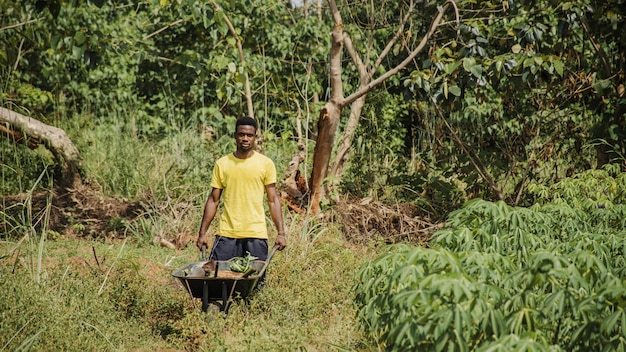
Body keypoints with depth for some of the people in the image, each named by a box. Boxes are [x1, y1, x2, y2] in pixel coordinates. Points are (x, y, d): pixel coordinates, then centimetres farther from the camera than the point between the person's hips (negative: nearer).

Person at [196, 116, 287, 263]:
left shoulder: (266, 164, 3)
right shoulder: (222, 164, 6)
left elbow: (273, 200, 3)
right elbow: (213, 200, 10)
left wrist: (281, 233, -4)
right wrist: (202, 233, 6)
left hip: (256, 234, -1)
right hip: (227, 234, 1)